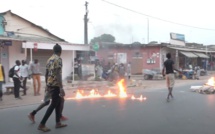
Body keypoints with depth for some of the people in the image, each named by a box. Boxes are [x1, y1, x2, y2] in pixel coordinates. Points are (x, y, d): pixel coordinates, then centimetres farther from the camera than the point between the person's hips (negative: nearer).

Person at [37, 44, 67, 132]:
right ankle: (42, 124, -1)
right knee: (53, 104, -3)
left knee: (58, 102, 15)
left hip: (50, 84, 9)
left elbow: (46, 73, 16)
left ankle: (58, 123, 20)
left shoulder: (49, 59, 13)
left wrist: (47, 85, 23)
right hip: (55, 85, -9)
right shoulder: (58, 59, -13)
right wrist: (61, 88, -23)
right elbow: (58, 74, -21)